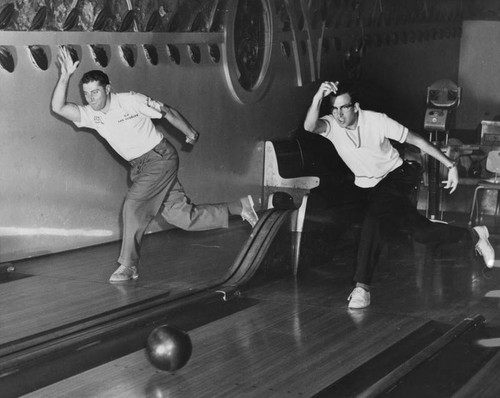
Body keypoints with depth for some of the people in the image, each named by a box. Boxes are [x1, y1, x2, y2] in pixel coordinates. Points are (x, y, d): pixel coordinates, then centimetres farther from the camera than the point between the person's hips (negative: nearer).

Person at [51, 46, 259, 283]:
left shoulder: (130, 101, -14)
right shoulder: (90, 115, -2)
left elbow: (167, 112, -3)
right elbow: (58, 108, -13)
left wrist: (190, 133, 5)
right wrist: (65, 76, -24)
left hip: (160, 158, -6)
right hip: (138, 167, 6)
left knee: (133, 204, -21)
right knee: (183, 217, 6)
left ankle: (128, 265, -11)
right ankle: (240, 207, 23)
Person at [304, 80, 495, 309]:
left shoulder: (377, 121, -23)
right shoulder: (331, 125, -16)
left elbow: (416, 140, -15)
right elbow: (309, 126, -40)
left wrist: (450, 165, -15)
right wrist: (318, 97, -59)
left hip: (394, 178, -4)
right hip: (366, 187, 4)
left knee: (373, 223, -30)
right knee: (421, 232, 11)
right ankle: (474, 236, 36)